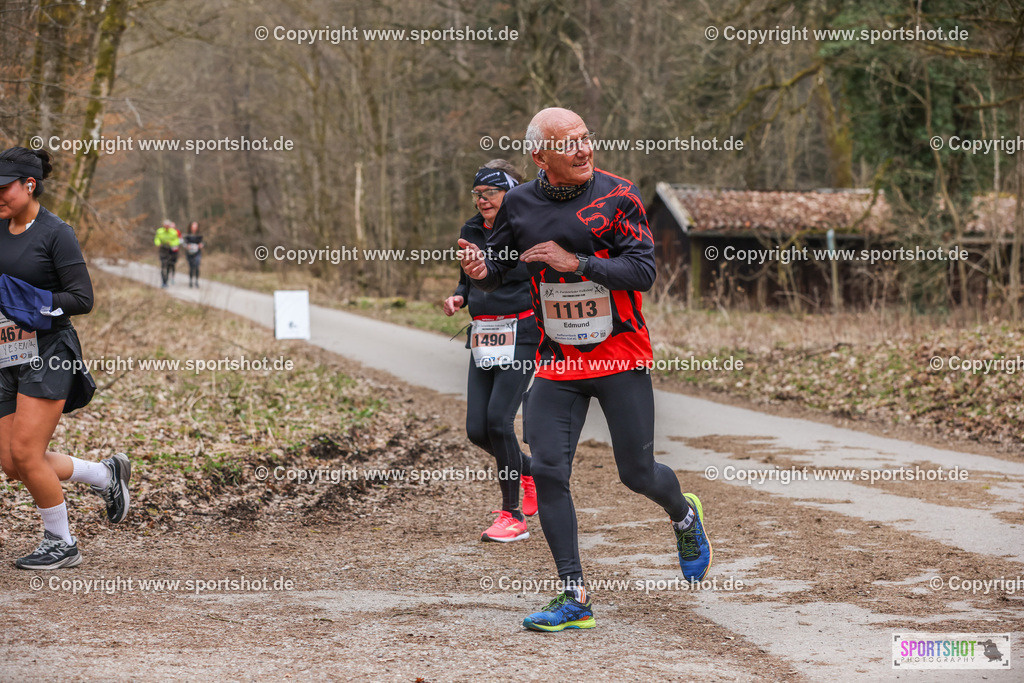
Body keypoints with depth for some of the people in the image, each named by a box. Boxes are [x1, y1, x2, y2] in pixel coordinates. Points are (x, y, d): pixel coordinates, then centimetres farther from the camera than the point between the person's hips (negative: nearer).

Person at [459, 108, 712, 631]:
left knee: (637, 473, 2)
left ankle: (684, 517, 39)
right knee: (547, 471, -7)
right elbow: (497, 273, 9)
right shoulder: (519, 204, 1)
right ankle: (574, 598, 1)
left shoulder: (617, 196, -8)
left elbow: (643, 270, -16)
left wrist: (576, 264, -26)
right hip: (557, 362, 3)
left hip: (621, 357, -3)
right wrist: (480, 271, -15)